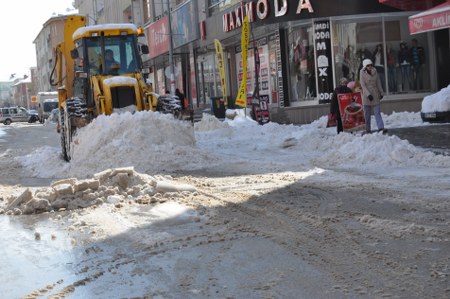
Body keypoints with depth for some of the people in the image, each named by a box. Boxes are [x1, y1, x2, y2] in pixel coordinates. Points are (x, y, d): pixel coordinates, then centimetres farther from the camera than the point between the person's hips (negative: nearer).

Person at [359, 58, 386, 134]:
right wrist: (368, 94, -18)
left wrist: (381, 93, 14)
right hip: (367, 95, -3)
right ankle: (368, 130, 10)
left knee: (377, 112, -6)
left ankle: (381, 128, -14)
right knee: (367, 114, 4)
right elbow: (363, 85, -10)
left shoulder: (374, 72, 5)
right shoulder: (362, 73, -6)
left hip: (375, 94, 3)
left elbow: (378, 83, 12)